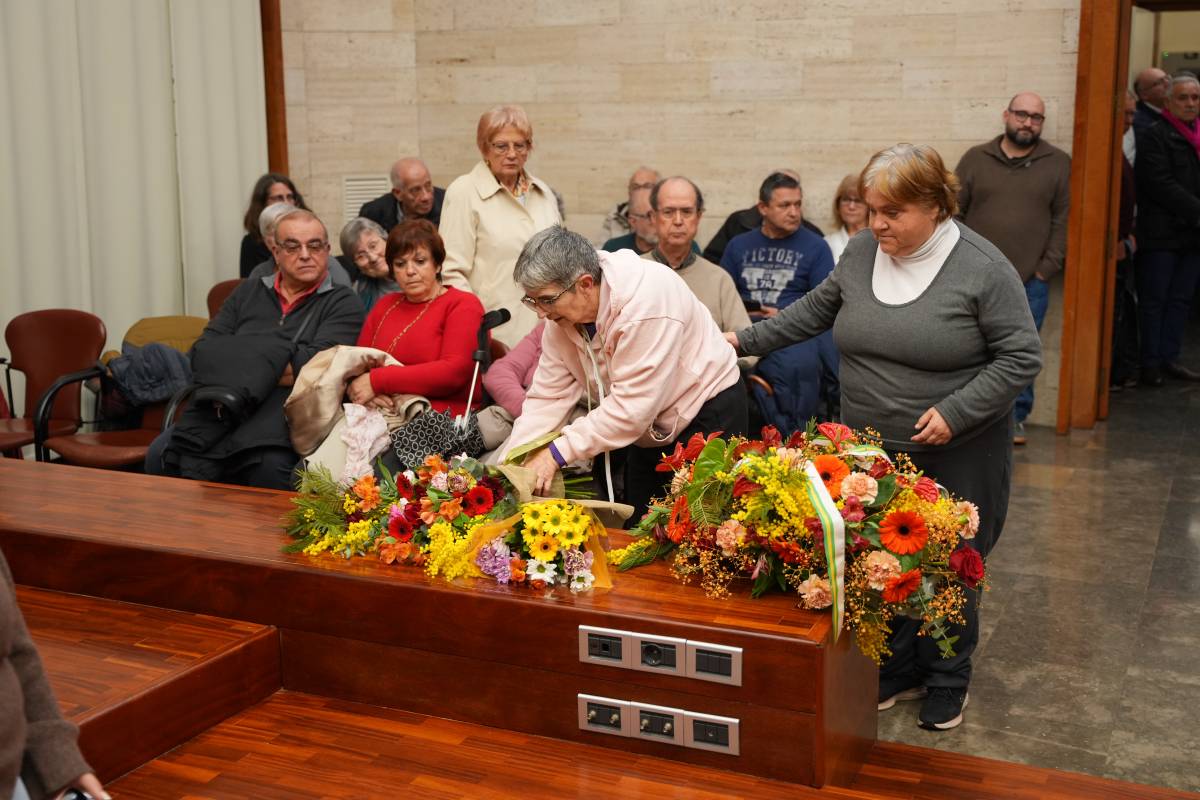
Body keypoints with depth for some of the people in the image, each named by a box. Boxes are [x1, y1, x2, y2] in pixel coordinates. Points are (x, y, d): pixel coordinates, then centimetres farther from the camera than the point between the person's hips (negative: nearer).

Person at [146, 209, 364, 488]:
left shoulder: (343, 303, 7)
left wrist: (233, 368, -3)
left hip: (290, 412, -3)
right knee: (161, 454, -22)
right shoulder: (248, 293, 21)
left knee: (271, 466, -36)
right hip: (223, 406, 4)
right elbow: (203, 352, 11)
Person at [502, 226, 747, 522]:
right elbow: (548, 396, -9)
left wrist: (558, 452, -31)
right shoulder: (562, 312, -9)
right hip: (649, 430, 7)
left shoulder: (645, 299, -33)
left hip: (707, 411, -7)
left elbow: (632, 406, -33)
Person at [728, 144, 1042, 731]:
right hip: (871, 450, 4)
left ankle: (948, 682, 28)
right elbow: (817, 309, 17)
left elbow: (1021, 357, -11)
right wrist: (749, 340, 15)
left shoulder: (982, 268, -14)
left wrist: (955, 412, -19)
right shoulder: (861, 252, 2)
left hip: (955, 456, -4)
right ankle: (899, 670, 30)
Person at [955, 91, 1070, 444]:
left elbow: (1064, 220, 1)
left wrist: (1048, 267, -6)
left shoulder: (1059, 164, 4)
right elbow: (953, 212, 6)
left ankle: (1016, 417, 19)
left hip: (1030, 283, 0)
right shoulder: (975, 159, 6)